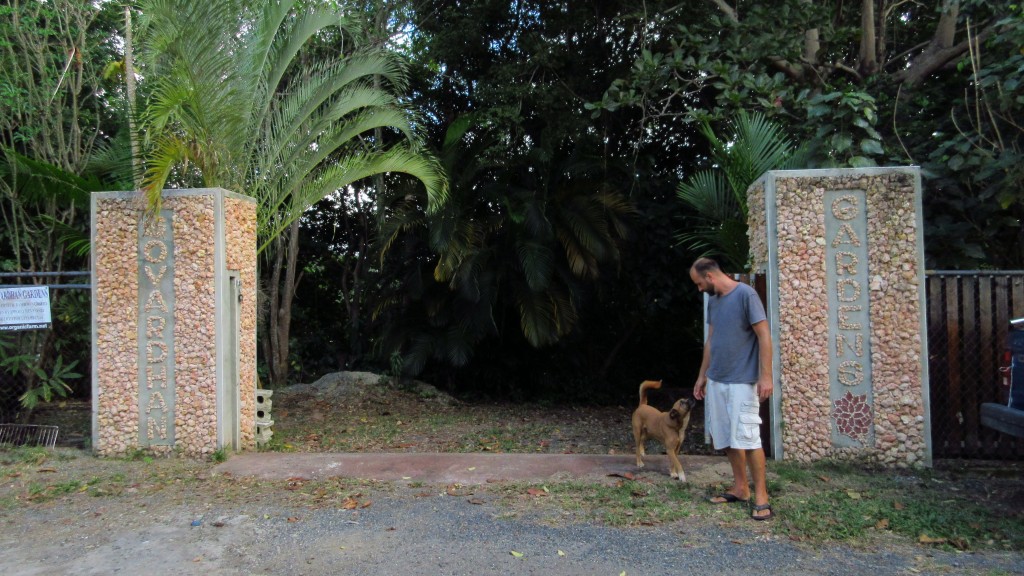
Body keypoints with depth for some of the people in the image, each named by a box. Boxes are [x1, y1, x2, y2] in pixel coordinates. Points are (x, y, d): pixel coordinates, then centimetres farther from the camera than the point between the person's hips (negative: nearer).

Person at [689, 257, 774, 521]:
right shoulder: (713, 301, 12)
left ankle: (761, 496, 2)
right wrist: (702, 376, 19)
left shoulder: (745, 294, -11)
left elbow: (764, 336, -13)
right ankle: (740, 488, 22)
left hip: (742, 381, -7)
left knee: (747, 437, -7)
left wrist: (766, 376, -17)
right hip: (716, 381, 7)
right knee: (727, 438, 10)